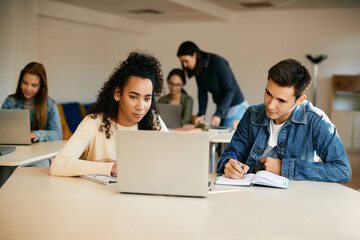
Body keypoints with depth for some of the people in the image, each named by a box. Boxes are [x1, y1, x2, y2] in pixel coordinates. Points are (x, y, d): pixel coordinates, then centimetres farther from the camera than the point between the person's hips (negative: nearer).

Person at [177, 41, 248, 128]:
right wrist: (201, 114, -9)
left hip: (236, 107, -7)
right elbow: (202, 92, 4)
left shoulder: (217, 62, -18)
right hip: (222, 108, 7)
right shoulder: (198, 69, 3)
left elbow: (230, 89, -19)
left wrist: (218, 114, -25)